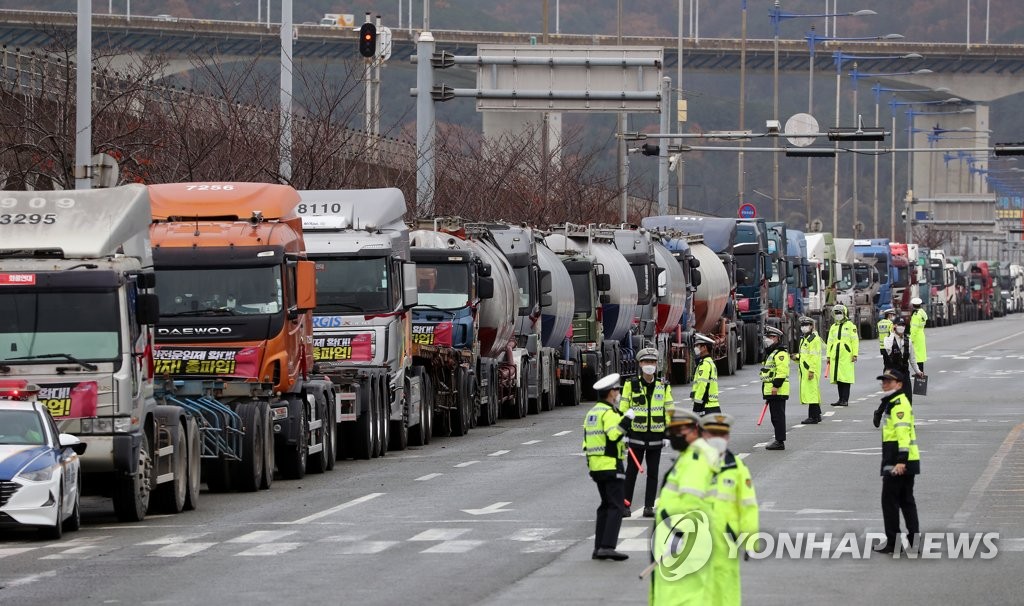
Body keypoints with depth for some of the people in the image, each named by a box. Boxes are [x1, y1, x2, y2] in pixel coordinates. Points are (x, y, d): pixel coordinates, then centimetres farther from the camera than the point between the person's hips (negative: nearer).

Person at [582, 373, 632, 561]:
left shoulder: (592, 413, 16)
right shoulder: (609, 413, -13)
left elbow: (587, 441, 19)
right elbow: (613, 435, -27)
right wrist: (626, 419, -21)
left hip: (595, 466, 9)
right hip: (611, 465, -9)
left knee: (606, 505, 16)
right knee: (616, 507, -9)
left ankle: (599, 547, 14)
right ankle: (608, 546, -19)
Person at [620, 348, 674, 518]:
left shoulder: (664, 386, 5)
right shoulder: (631, 385, -1)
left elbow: (669, 411, 9)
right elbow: (623, 410, 1)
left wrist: (668, 434, 5)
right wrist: (623, 434, -2)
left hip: (656, 435, 2)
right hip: (636, 435, -2)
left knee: (653, 473, 5)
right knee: (631, 471, 2)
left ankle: (649, 506, 10)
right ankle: (625, 504, 9)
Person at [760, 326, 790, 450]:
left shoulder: (780, 353, -13)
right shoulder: (770, 353, 22)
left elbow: (782, 371, -22)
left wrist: (776, 386, -25)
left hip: (778, 392, -11)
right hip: (771, 391, 11)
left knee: (778, 416, -9)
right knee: (775, 417, 12)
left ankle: (780, 442, -9)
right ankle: (778, 441, 16)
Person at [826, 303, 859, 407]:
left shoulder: (850, 325, 2)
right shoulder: (833, 327, 18)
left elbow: (855, 341, -2)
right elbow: (829, 342, 20)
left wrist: (855, 354, -10)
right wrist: (828, 356, 13)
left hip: (846, 356, -6)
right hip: (835, 357, 6)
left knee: (846, 378, -7)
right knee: (838, 379, 7)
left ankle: (845, 400, -7)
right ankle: (841, 399, 13)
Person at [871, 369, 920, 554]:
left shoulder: (899, 404, -16)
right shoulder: (890, 403, 18)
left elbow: (903, 432, -23)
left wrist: (901, 460, -27)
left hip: (898, 462, -11)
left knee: (890, 499, -4)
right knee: (906, 500, 13)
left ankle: (891, 542, -1)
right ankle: (914, 539, 16)